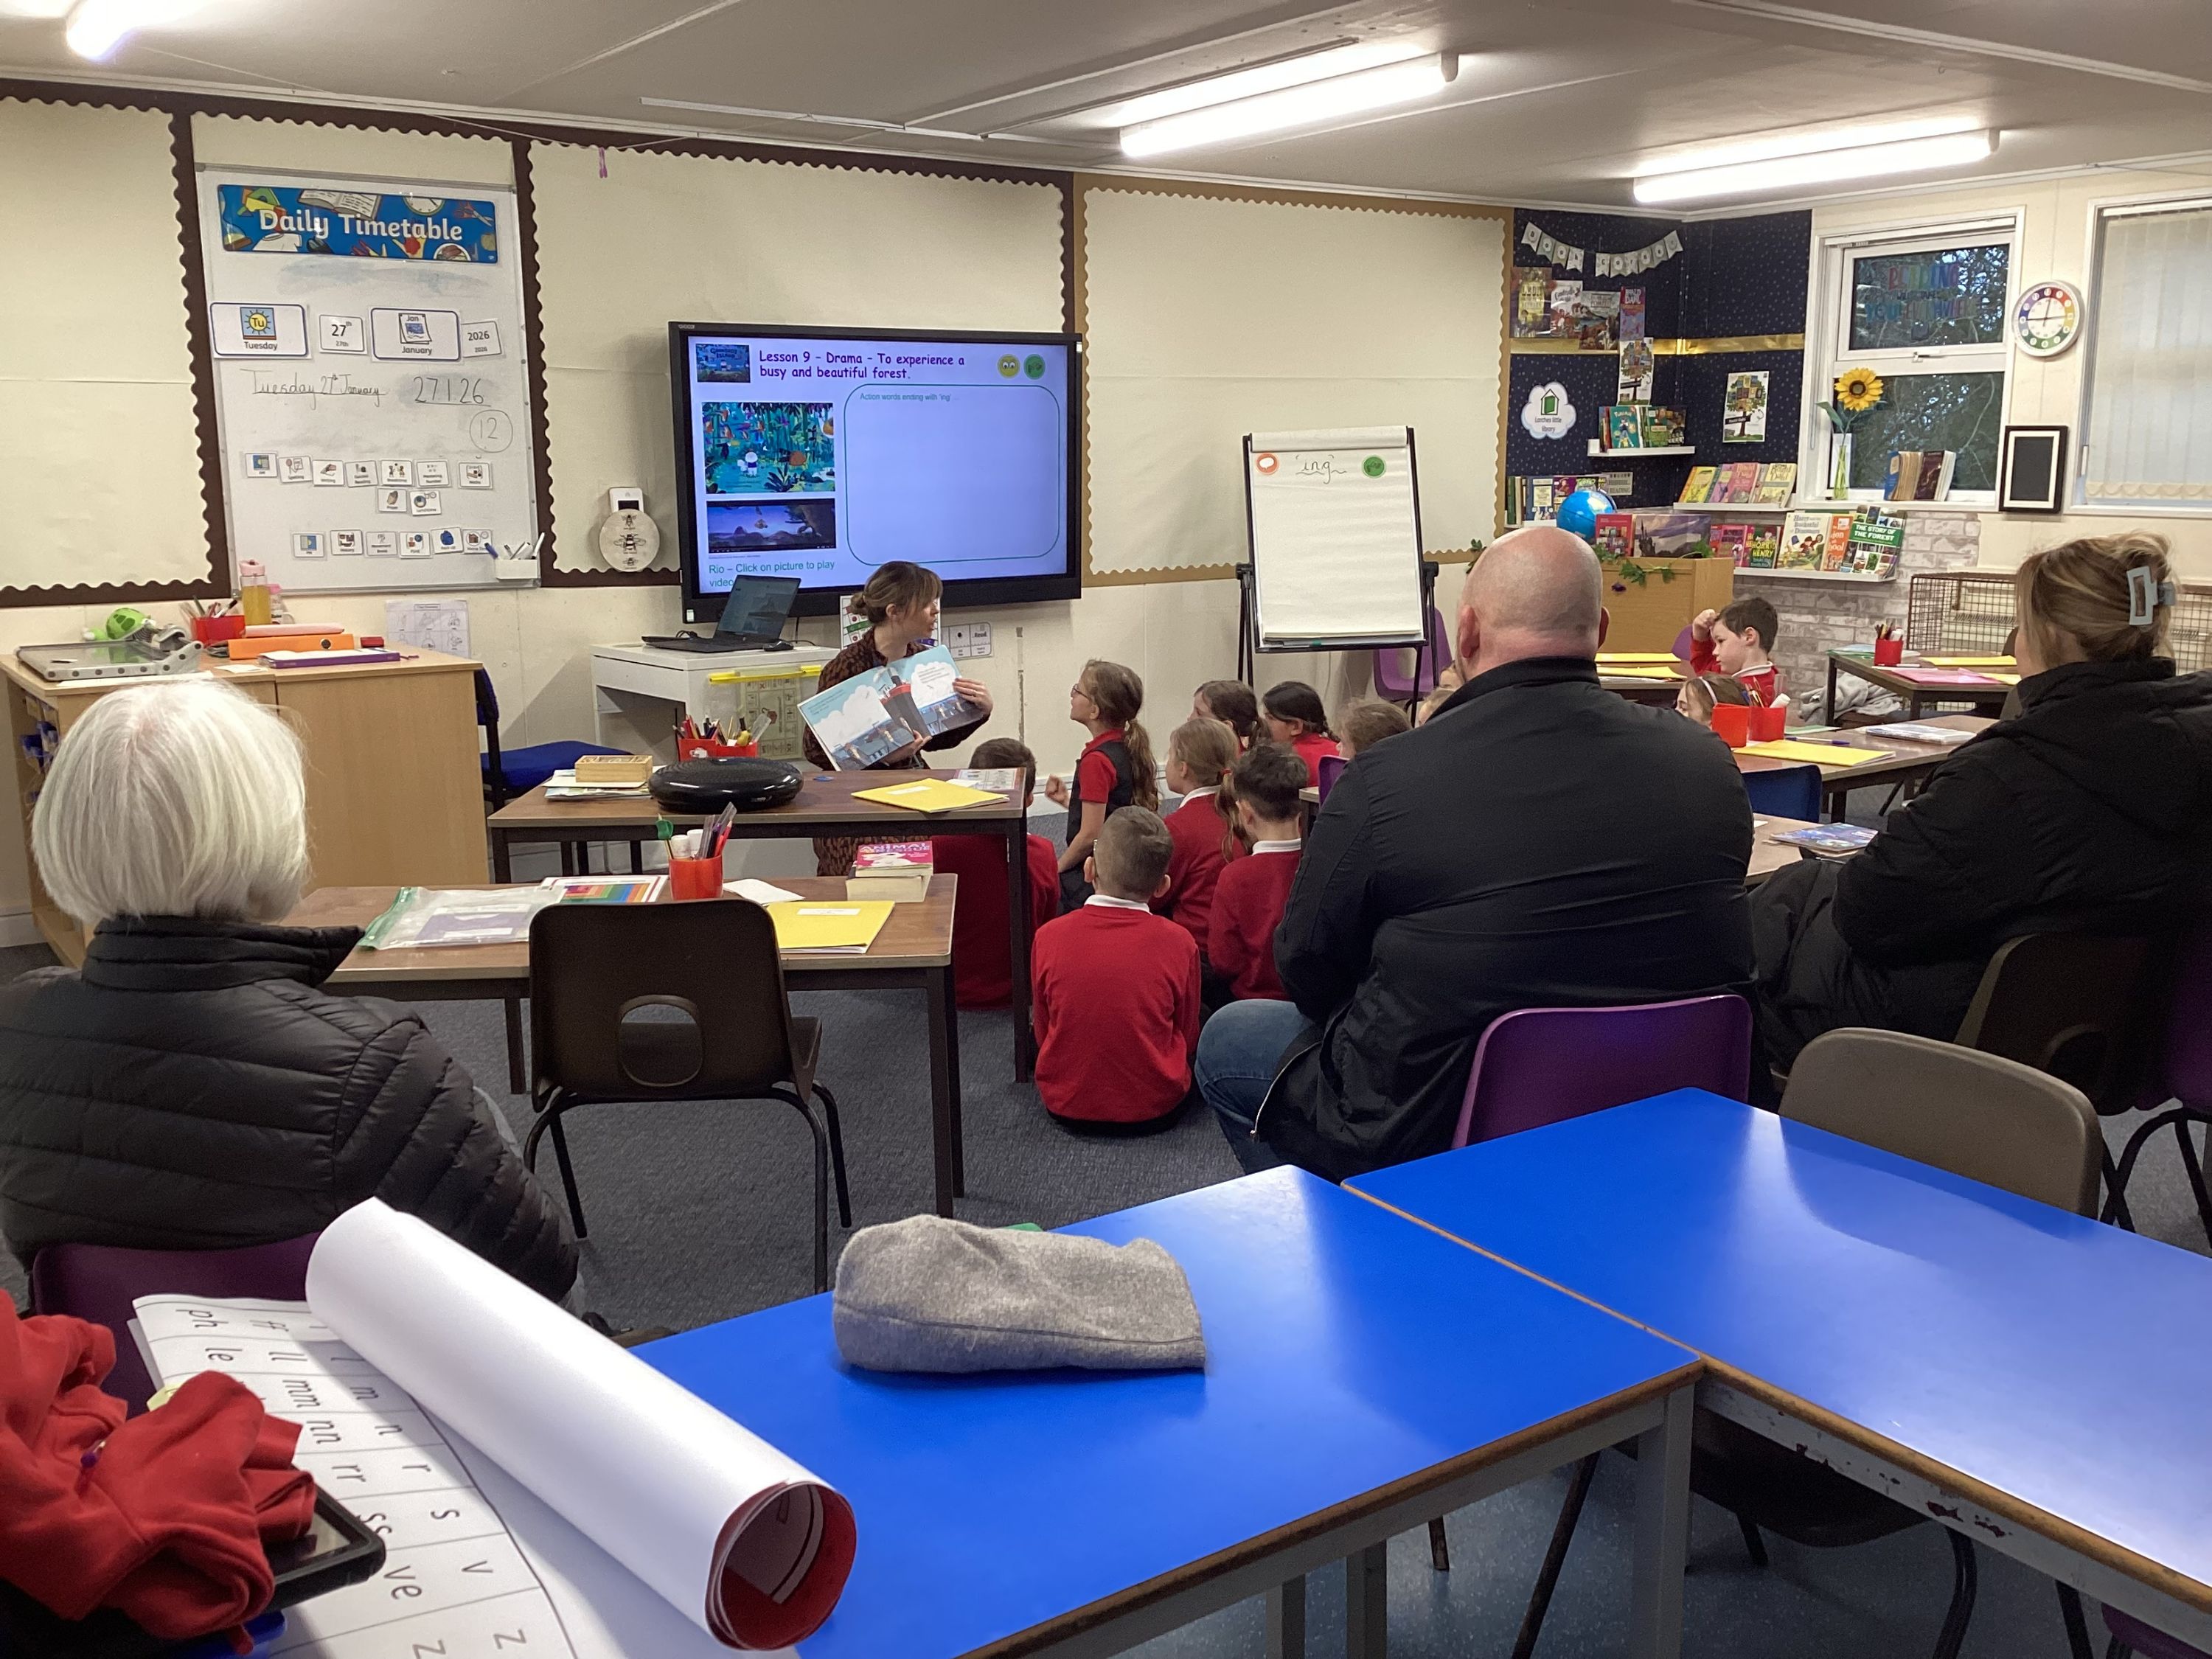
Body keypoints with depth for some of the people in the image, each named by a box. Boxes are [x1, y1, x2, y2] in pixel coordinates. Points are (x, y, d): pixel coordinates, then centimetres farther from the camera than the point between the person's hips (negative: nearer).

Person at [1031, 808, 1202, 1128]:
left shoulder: (1049, 937, -14)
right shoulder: (1178, 942, -16)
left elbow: (1043, 1034, -1)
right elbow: (1188, 1038, -2)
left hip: (1065, 1104, -1)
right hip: (1156, 1105, 1)